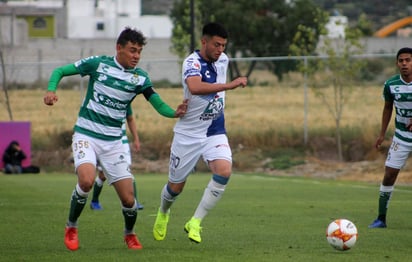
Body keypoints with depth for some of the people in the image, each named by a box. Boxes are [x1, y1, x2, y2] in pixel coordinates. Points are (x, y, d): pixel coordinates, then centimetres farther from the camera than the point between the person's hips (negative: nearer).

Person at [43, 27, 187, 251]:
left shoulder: (140, 78, 0)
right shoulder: (98, 64, -6)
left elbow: (158, 104, -4)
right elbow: (60, 71, 0)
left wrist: (175, 113, -26)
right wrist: (51, 90, -20)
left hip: (113, 141, 2)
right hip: (86, 134, -2)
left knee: (128, 199, -3)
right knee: (87, 180, -29)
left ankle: (129, 234, 30)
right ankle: (71, 228, -3)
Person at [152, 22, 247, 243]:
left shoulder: (223, 60, 2)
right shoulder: (192, 63, -21)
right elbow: (195, 87, -44)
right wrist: (229, 86, -47)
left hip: (215, 132, 5)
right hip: (188, 133, -4)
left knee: (224, 171, -24)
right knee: (176, 185, 9)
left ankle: (195, 223, -14)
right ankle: (163, 213, 45)